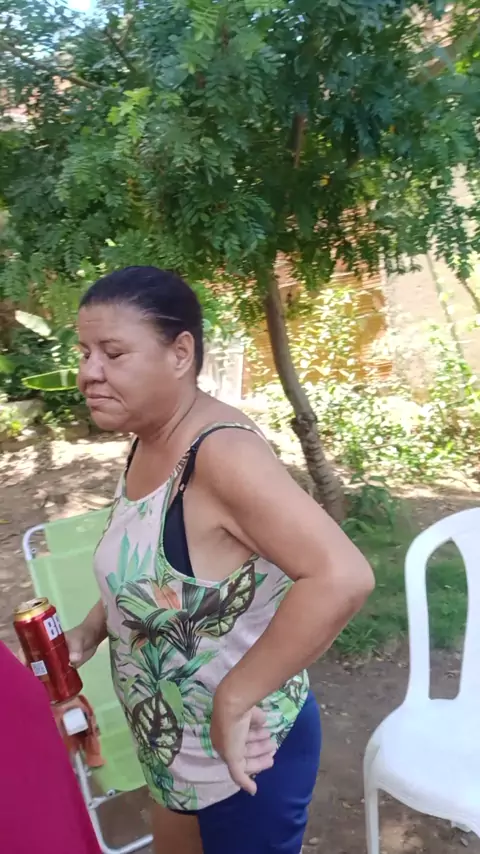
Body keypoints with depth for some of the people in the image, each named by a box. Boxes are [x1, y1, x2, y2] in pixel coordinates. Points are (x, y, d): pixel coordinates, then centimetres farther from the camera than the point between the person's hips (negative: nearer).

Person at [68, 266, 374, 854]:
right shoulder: (147, 443, -3)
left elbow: (342, 577, -40)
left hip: (243, 752, -8)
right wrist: (91, 630, 1)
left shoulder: (221, 452, -30)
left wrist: (234, 699, -33)